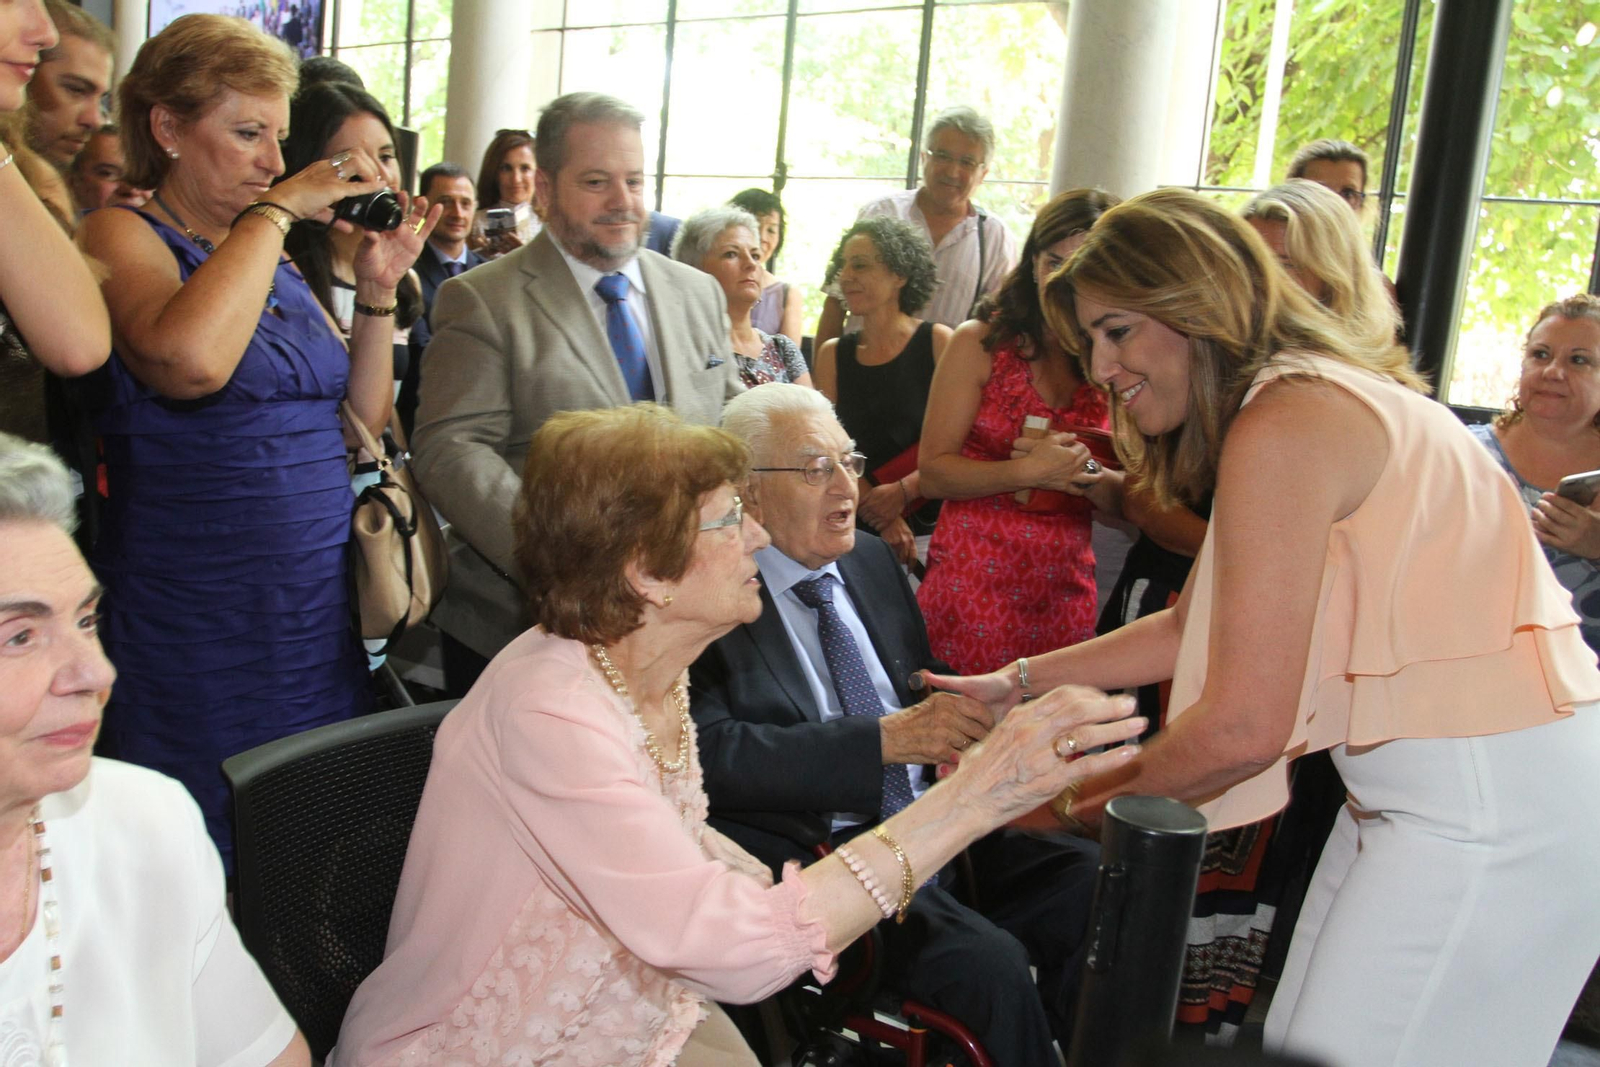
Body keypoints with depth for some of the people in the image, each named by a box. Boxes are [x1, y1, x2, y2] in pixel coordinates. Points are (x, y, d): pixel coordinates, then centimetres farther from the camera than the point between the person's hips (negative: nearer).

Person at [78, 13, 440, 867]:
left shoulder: (274, 260, 14)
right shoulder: (125, 236, -5)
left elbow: (364, 418, 15)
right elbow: (191, 360, -28)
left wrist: (376, 290, 2)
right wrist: (276, 210, -17)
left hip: (319, 615, 6)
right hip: (202, 628, -6)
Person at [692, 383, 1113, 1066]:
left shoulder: (871, 558, 14)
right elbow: (713, 753, -20)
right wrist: (887, 739, -25)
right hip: (820, 852, -7)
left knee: (1097, 883, -12)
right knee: (985, 961, -27)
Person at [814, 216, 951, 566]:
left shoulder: (937, 342, -2)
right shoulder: (832, 355, 7)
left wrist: (902, 492, -16)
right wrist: (882, 519, -11)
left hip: (931, 526, -2)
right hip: (860, 532, 3)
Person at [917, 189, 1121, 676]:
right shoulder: (981, 343, -1)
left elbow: (1129, 500, 7)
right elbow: (931, 474, -6)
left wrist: (1089, 475, -12)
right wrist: (1028, 472, -16)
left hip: (1064, 593, 2)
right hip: (971, 583, -2)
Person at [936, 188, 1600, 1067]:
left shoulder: (1284, 426, -18)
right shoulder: (1318, 394, 13)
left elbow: (1242, 727, -21)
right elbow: (1195, 628, 17)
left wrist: (1080, 809, -6)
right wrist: (1019, 682, 18)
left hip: (1489, 803, -9)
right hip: (1430, 784, 9)